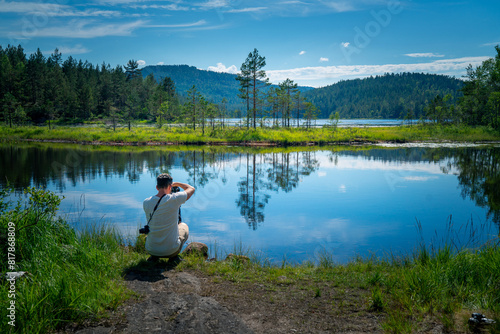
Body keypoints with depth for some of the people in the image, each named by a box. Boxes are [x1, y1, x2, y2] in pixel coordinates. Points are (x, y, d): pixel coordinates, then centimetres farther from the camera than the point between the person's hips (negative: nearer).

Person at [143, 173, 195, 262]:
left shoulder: (146, 202, -7)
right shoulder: (174, 199, -16)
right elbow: (191, 189, 4)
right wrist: (176, 183, 19)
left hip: (151, 250, 3)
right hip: (171, 250, -3)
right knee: (183, 226, 27)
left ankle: (153, 256, 15)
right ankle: (174, 256, 14)